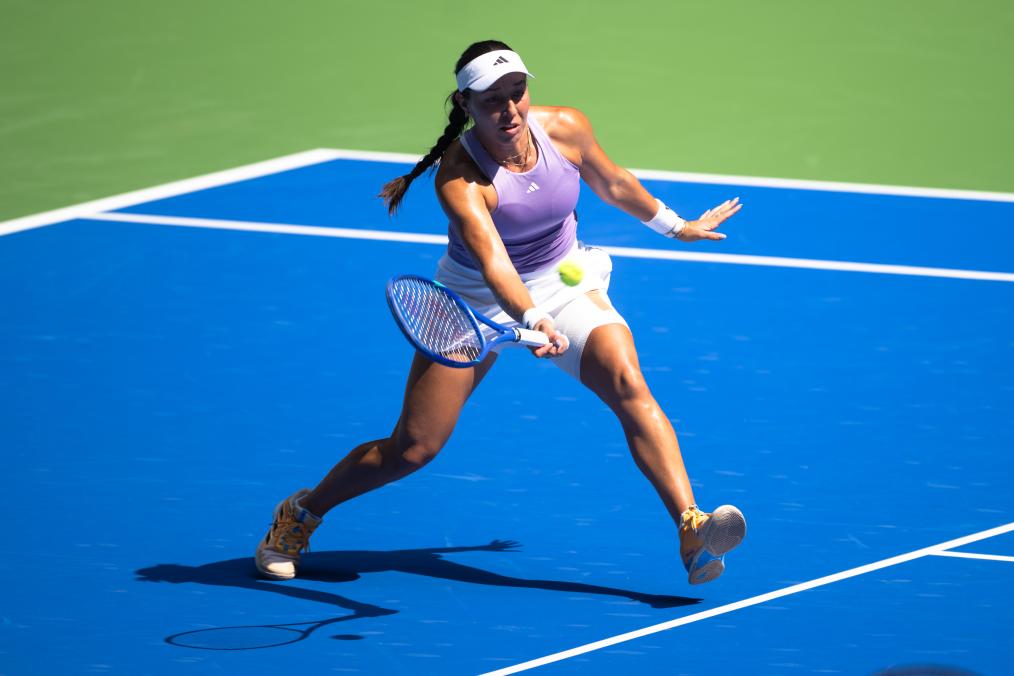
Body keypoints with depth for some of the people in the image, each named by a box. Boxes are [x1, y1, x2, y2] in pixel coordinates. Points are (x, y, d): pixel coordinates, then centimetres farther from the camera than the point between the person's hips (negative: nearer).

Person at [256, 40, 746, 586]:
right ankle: (299, 515, 22)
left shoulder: (565, 129, -15)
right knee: (412, 449, -4)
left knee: (628, 383, -25)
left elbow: (613, 183, 8)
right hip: (479, 297, -3)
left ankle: (692, 532, -34)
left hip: (565, 283, 3)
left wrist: (676, 225, 21)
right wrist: (533, 321, -60)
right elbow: (493, 260, -42)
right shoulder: (459, 176, -28)